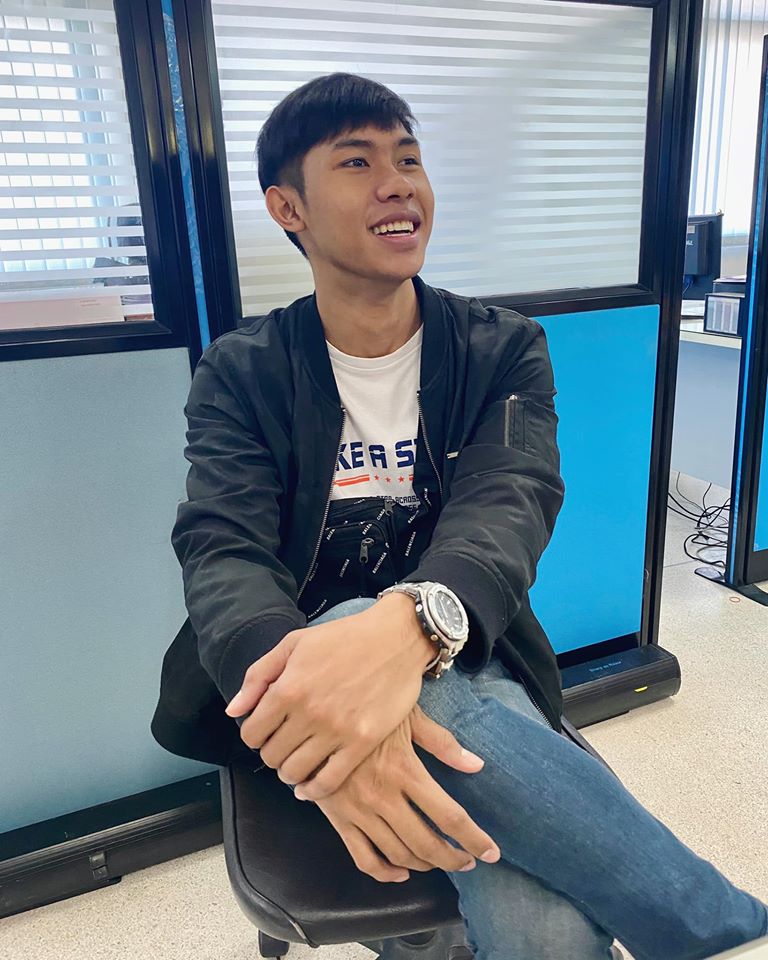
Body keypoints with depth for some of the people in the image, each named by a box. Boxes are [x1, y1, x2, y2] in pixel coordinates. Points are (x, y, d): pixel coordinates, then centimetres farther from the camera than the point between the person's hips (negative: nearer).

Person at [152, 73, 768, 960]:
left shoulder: (505, 350, 2)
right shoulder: (240, 375, 0)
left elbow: (508, 505, -16)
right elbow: (223, 554, -14)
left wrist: (410, 627, -41)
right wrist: (331, 704, -38)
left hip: (462, 670, 1)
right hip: (303, 686, 0)